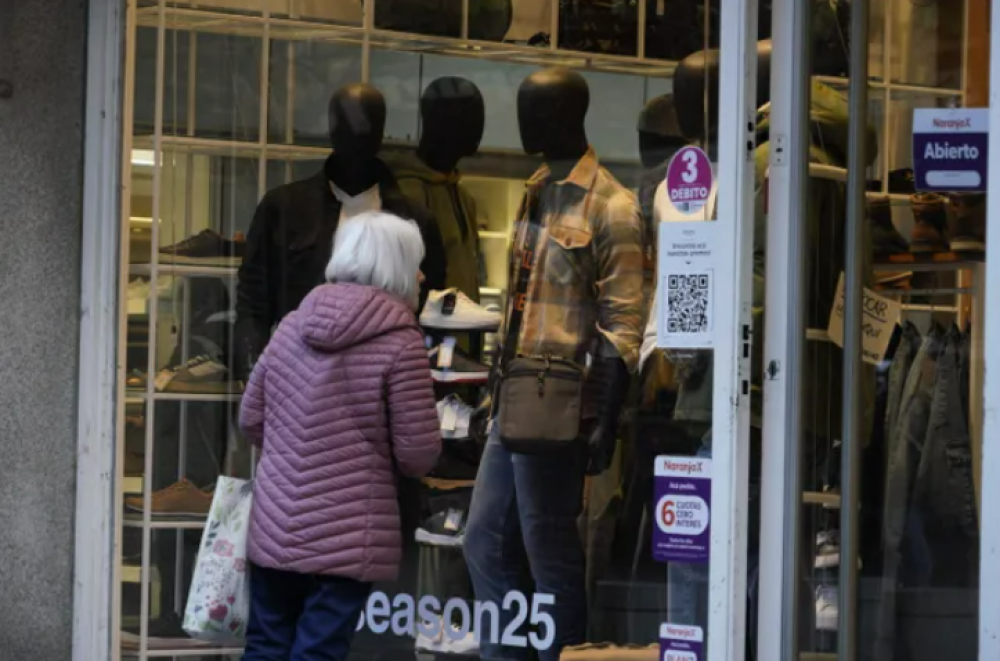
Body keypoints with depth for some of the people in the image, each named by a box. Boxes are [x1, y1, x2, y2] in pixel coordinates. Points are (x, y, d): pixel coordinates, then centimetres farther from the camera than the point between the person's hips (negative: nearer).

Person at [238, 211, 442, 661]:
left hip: (273, 526, 5)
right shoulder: (400, 342, -11)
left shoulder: (294, 324, 6)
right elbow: (419, 455, -10)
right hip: (347, 538, -5)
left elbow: (251, 418, 13)